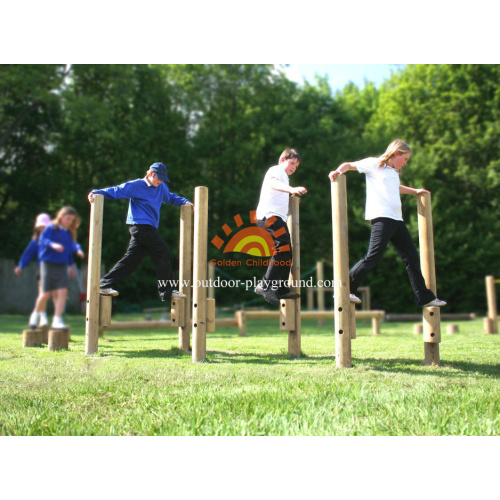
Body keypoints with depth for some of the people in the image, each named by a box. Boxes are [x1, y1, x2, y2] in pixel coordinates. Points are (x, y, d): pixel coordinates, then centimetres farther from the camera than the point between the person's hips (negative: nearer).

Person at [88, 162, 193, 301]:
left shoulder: (162, 188, 18)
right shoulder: (136, 186, -4)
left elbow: (171, 197, 36)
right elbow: (115, 191, -6)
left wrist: (185, 202, 24)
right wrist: (96, 193, -17)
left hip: (149, 228, 8)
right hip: (140, 226, -8)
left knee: (131, 258, 5)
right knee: (163, 254, -10)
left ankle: (105, 285, 8)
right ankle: (167, 290, -4)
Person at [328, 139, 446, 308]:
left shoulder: (394, 172, 28)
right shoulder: (374, 164, 5)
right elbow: (349, 165, 4)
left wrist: (415, 191, 54)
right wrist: (338, 171, -16)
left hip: (396, 219, 9)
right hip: (381, 217, -9)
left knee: (411, 256, 9)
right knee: (373, 257, -16)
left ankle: (424, 297, 16)